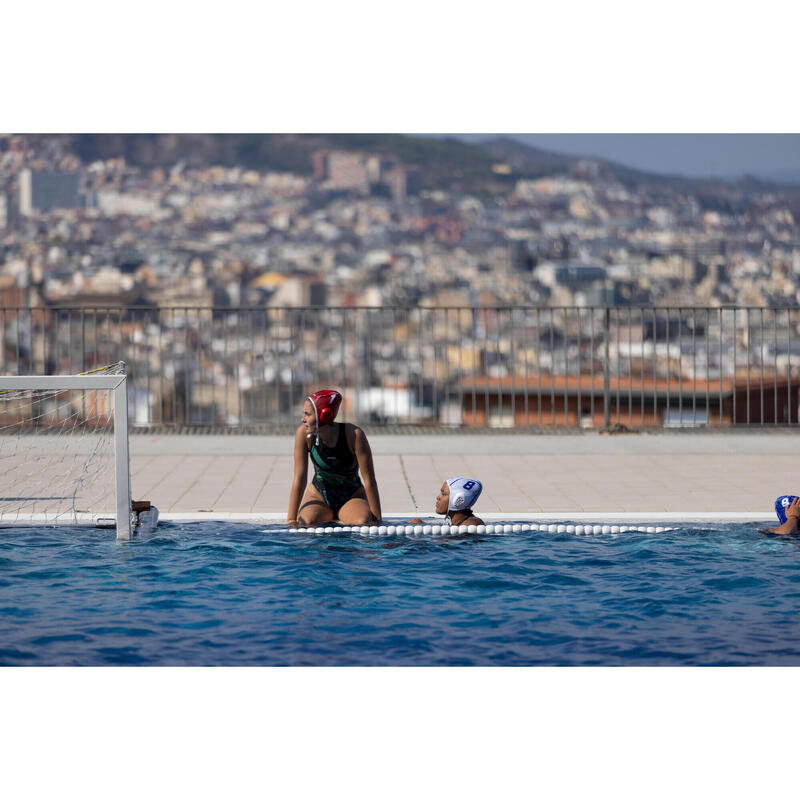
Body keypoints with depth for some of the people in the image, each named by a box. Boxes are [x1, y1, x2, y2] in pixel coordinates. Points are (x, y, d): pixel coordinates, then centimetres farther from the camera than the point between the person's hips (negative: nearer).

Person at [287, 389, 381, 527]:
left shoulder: (354, 435, -23)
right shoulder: (303, 433, -18)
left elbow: (369, 481, -19)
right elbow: (300, 478, -16)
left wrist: (377, 520, -19)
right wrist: (291, 519, -19)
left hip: (352, 497, -1)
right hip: (318, 495, 1)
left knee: (363, 522, -32)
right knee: (306, 522, -31)